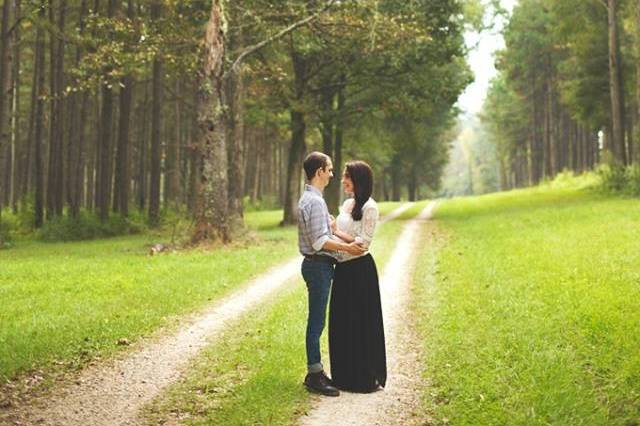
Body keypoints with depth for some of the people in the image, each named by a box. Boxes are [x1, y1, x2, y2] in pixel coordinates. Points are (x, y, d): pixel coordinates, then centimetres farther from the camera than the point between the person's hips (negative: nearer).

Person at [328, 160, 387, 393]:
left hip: (360, 270, -9)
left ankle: (366, 377, 9)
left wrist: (336, 232, -15)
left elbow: (363, 242, -16)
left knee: (361, 324, -1)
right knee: (341, 323, 13)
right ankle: (345, 375, 23)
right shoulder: (347, 204, 13)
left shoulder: (369, 207, -12)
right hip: (343, 268, 9)